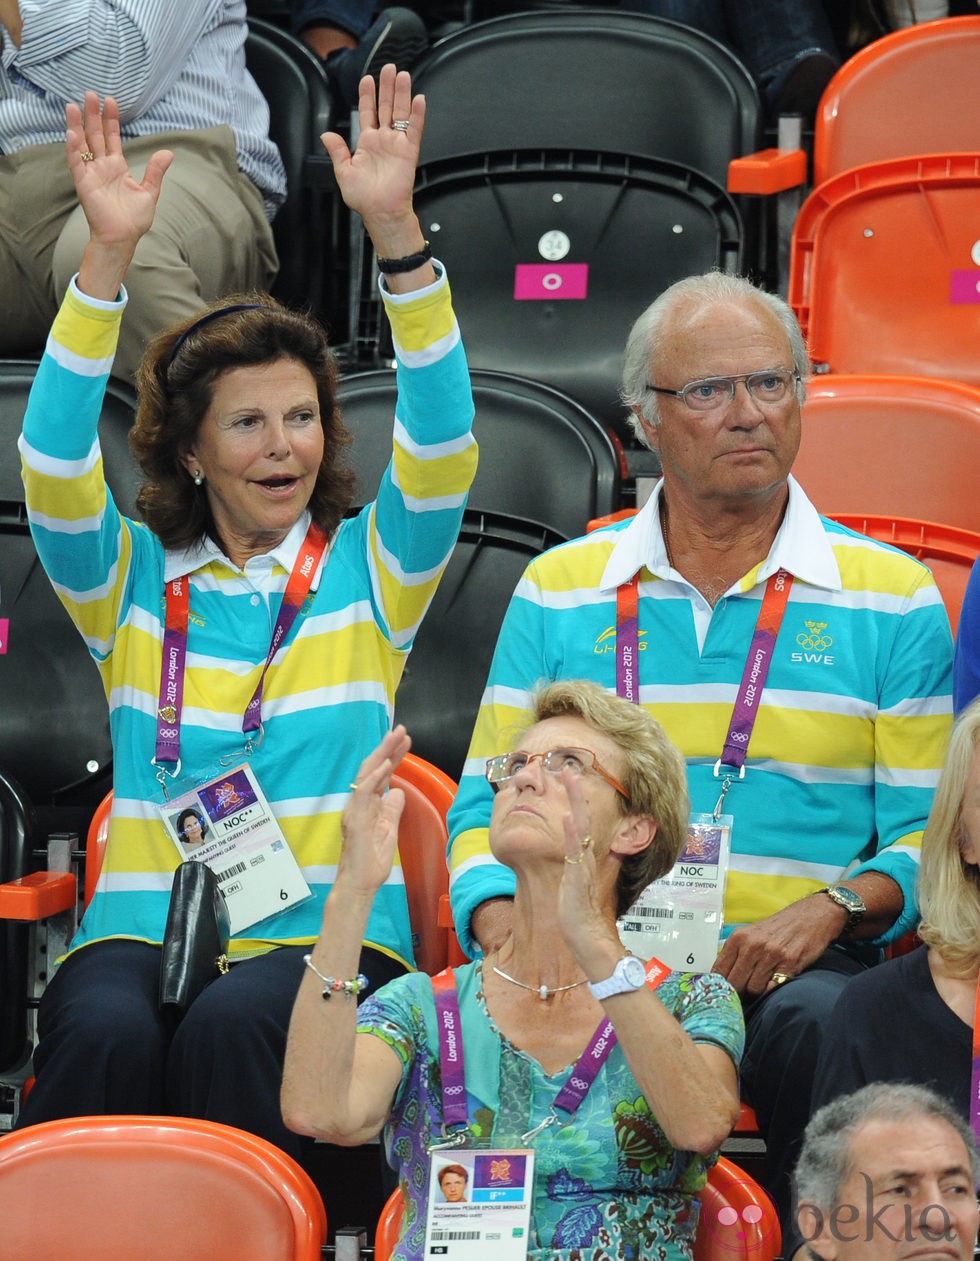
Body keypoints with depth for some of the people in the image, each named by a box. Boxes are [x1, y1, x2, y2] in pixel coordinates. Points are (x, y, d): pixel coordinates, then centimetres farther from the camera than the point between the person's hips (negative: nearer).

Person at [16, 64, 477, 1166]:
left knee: (229, 1027, -35)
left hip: (324, 931, -1)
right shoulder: (133, 584, 16)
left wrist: (395, 231, -15)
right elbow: (53, 463, -1)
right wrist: (109, 255, -12)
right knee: (106, 1031, -33)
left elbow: (441, 445, -3)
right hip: (142, 925, 1)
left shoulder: (368, 572, 14)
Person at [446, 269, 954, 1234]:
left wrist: (829, 908, -13)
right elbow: (488, 807, 16)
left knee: (821, 1023, -36)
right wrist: (501, 917, -6)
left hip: (792, 965, -1)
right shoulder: (558, 592, 15)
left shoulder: (890, 596, 9)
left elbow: (927, 831, 7)